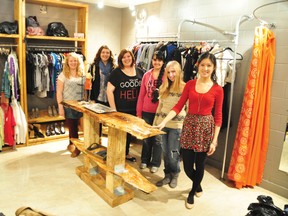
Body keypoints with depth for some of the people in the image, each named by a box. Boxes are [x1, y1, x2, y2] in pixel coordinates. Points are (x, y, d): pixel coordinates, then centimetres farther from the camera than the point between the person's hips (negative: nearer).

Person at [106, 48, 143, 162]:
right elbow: (109, 90, -11)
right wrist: (113, 109, -13)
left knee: (129, 131, 18)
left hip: (134, 110, 5)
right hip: (120, 110, -4)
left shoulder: (139, 72, 4)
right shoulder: (116, 72, -8)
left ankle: (126, 153, 36)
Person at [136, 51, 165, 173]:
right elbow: (141, 94, 6)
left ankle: (155, 163, 26)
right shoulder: (147, 75, 3)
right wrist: (139, 112, 6)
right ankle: (144, 160, 34)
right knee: (146, 137, 15)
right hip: (147, 112, 3)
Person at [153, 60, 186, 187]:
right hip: (162, 123, 5)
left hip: (177, 125, -5)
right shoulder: (164, 87, 9)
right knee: (165, 152, 12)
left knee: (173, 153, 3)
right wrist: (155, 122, 14)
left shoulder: (184, 88, -9)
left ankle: (175, 175, 26)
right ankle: (167, 175, 28)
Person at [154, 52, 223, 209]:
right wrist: (163, 122, -11)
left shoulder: (217, 90, -4)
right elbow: (178, 106, -1)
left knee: (200, 164, 9)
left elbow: (218, 116, -2)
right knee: (187, 166, 5)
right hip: (189, 125, 2)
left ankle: (192, 192, 38)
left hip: (206, 128, -1)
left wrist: (214, 140, -5)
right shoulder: (190, 84, 2)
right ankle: (198, 185, 40)